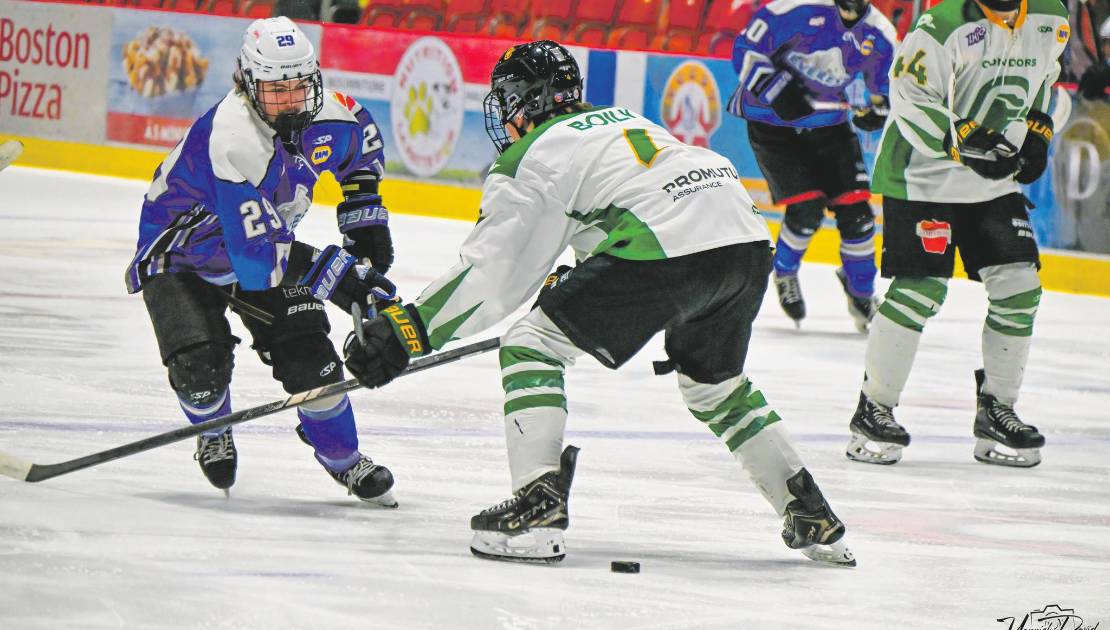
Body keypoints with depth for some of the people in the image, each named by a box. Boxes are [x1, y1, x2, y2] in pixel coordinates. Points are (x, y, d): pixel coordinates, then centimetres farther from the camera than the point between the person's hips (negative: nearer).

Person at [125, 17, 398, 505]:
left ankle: (344, 461, 16)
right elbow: (257, 259, -39)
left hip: (262, 245, 6)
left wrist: (364, 215, 6)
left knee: (308, 355, -6)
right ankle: (214, 435, 12)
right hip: (180, 257, -6)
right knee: (200, 364, -22)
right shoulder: (233, 142, -38)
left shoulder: (324, 116, -16)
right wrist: (336, 273, -36)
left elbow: (362, 141, 13)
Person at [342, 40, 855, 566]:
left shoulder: (529, 158, 8)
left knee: (533, 346, 3)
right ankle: (810, 517, 29)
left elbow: (489, 268, 4)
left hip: (669, 253, -8)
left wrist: (407, 330, 7)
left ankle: (537, 507, -9)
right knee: (712, 381, 31)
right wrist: (572, 282, 50)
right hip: (749, 244, 8)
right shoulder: (619, 120, 30)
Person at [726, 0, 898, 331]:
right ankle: (784, 273, 16)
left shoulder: (880, 34, -5)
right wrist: (777, 90, -28)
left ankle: (861, 291, 21)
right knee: (806, 209, -15)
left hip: (830, 125, 4)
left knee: (856, 210, -4)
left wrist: (879, 109, -13)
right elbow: (746, 50, -15)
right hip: (773, 125, -4)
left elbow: (890, 87, 11)